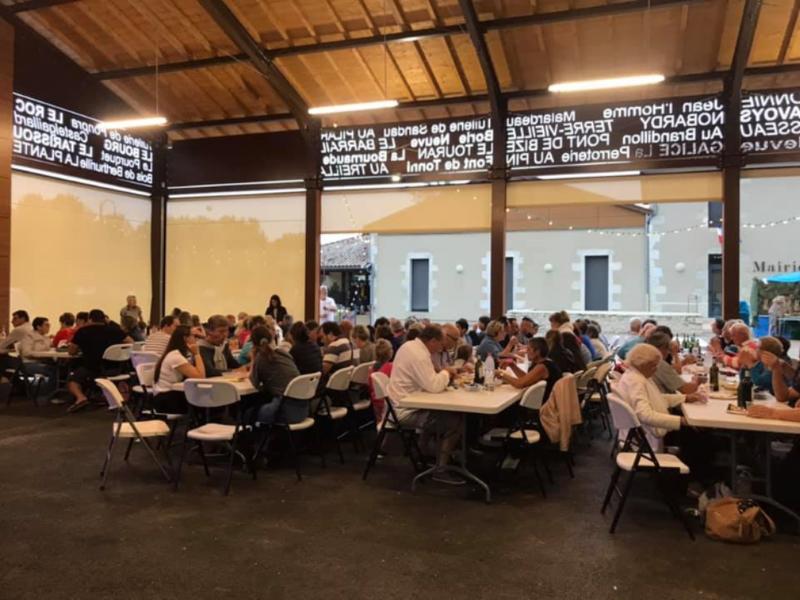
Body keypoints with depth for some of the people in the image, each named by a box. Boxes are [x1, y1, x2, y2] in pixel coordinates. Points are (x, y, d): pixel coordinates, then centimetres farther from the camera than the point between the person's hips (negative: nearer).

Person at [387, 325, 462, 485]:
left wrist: (444, 376, 2)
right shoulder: (418, 355, -23)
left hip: (405, 404, 11)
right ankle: (440, 470, -4)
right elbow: (433, 386, -28)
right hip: (407, 411, -11)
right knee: (456, 422, -14)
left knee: (448, 413, 12)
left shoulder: (411, 346, 9)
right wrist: (446, 373, -9)